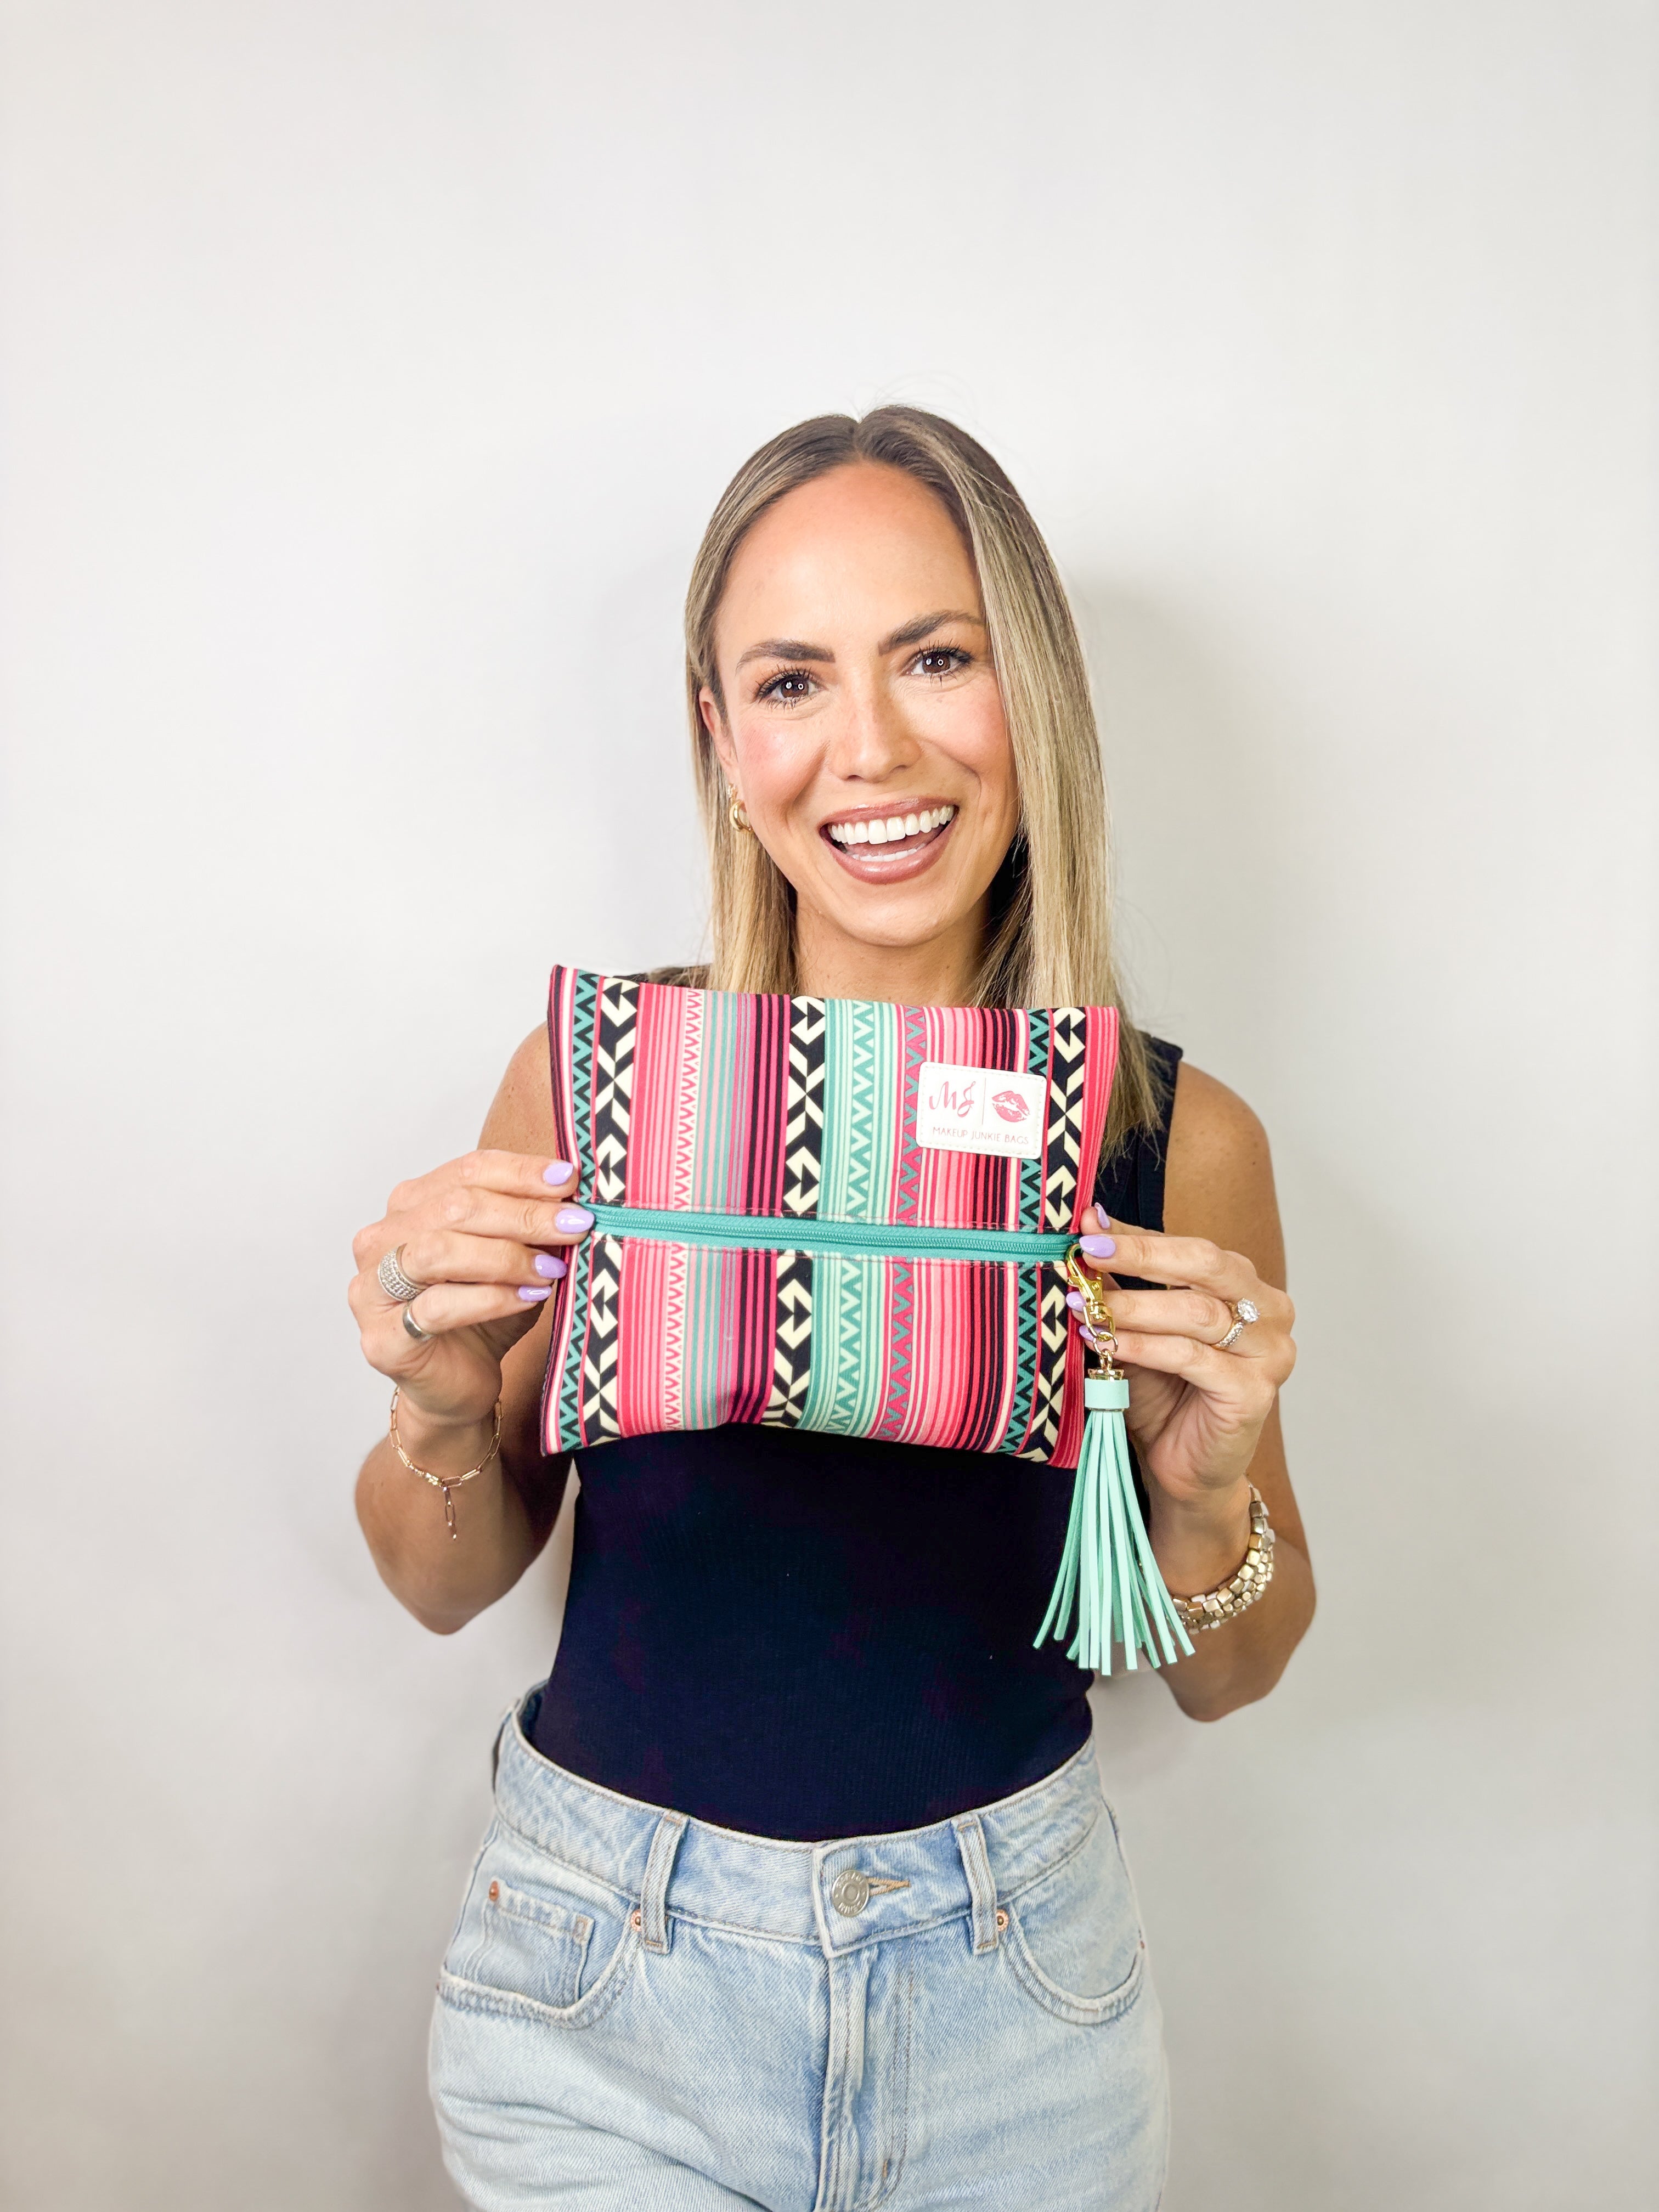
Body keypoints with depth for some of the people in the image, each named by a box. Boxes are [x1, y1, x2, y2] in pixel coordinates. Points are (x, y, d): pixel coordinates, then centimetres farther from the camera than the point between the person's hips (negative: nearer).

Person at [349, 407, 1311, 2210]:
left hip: (1012, 1989, 2)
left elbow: (1220, 1678, -1)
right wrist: (444, 1416, -22)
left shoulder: (1178, 1138, -13)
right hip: (604, 1988, -1)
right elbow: (446, 1586, -2)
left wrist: (1208, 1494, -21)